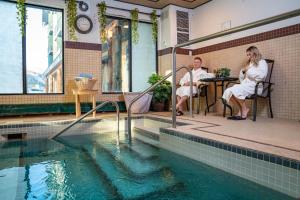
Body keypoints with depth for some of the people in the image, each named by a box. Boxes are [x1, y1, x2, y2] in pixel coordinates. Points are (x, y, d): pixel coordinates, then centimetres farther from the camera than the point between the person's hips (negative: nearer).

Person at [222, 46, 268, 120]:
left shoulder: (262, 62, 6)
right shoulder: (249, 63, 27)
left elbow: (261, 76, -14)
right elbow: (242, 77, 25)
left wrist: (249, 70, -8)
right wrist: (243, 71, 5)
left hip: (255, 86, -7)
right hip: (245, 85, 7)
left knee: (236, 90, -32)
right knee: (228, 91, -18)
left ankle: (245, 109, -14)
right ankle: (241, 110, -11)